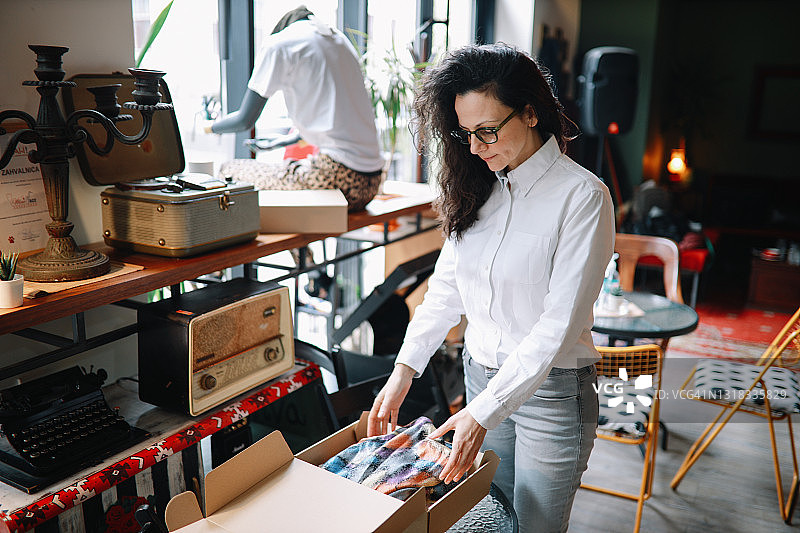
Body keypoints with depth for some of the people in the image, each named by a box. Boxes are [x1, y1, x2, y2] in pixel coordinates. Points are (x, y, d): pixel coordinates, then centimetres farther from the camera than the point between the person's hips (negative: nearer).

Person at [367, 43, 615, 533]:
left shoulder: (583, 196, -18)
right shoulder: (477, 188, 2)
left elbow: (558, 324, -22)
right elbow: (446, 286, 5)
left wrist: (485, 411, -25)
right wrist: (405, 369, -5)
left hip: (551, 388, -5)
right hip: (481, 376, 5)